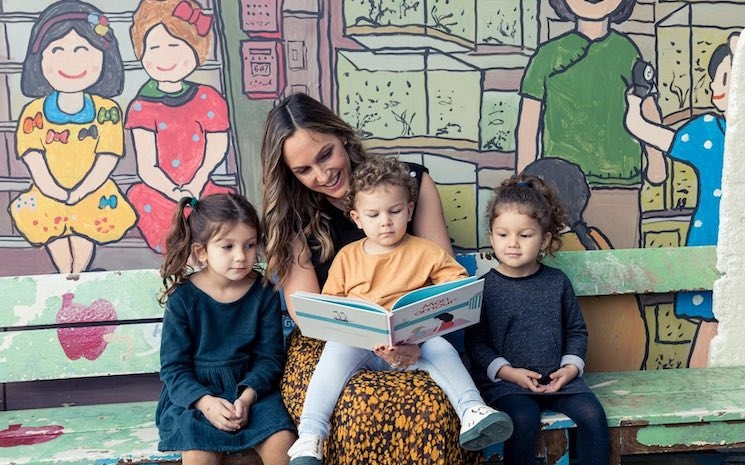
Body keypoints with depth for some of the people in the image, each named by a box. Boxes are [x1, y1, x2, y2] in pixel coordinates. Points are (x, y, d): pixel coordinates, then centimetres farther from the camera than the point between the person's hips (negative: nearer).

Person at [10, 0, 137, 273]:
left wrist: (84, 189, -15)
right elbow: (32, 153, -3)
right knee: (50, 229, -9)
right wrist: (49, 186, -16)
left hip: (93, 193, -2)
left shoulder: (106, 110, -5)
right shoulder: (35, 111, -1)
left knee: (86, 230, -14)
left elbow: (109, 155, -8)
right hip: (49, 194, 2)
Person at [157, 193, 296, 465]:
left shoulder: (264, 292, -3)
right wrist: (205, 402, -21)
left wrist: (247, 396, -19)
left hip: (252, 388, 2)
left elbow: (269, 355, -2)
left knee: (282, 442, -19)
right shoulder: (183, 298, -7)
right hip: (195, 393, -1)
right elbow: (173, 366, -5)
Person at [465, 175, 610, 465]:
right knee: (524, 420, -29)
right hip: (505, 381, -3)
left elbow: (576, 331, 13)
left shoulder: (557, 282, 5)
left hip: (557, 377, 3)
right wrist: (508, 372, -14)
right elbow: (475, 343, -4)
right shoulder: (485, 287, -3)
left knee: (592, 415, -17)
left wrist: (571, 367, -3)